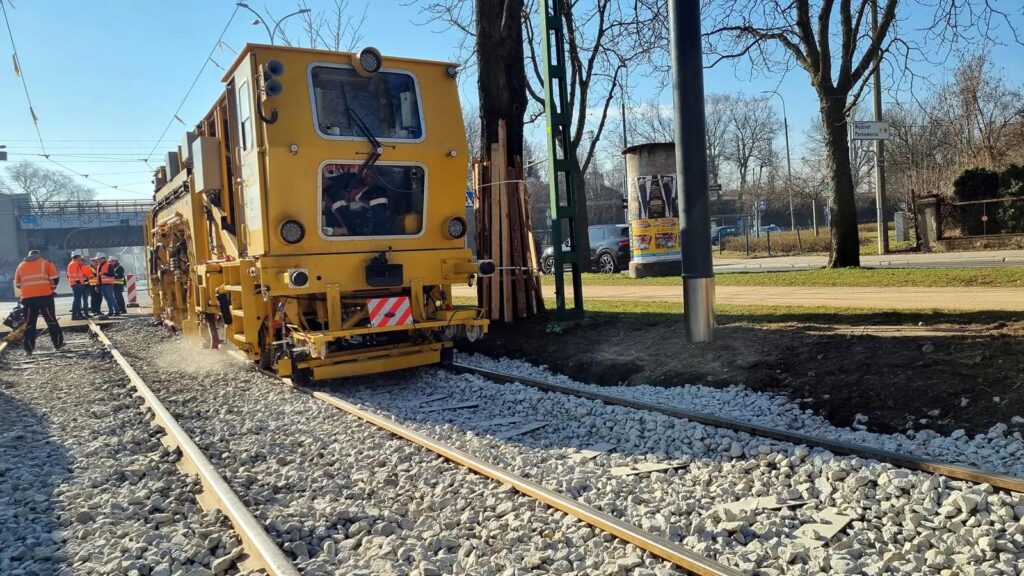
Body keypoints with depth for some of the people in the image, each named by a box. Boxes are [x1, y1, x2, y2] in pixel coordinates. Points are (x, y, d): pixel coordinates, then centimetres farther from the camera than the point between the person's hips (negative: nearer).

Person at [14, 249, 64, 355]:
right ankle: (58, 344, 9)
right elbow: (54, 278, 0)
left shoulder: (21, 266, 19)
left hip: (27, 298, 2)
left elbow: (17, 284, 17)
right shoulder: (46, 262, 9)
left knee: (30, 323, 7)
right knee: (51, 320, 7)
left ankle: (29, 349, 3)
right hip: (45, 295, -2)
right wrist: (52, 289, 15)